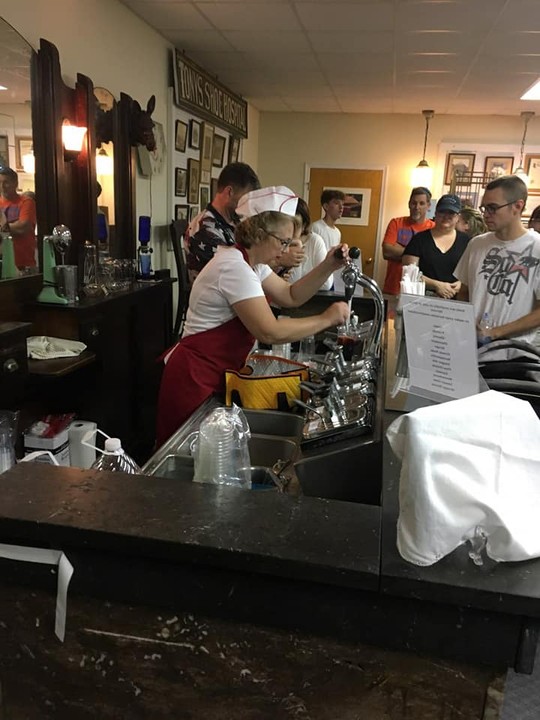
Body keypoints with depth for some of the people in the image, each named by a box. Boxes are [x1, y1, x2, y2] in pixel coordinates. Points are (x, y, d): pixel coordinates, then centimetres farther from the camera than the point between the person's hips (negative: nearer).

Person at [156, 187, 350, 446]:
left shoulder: (250, 262, 7)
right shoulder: (234, 267, -24)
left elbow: (291, 296, 12)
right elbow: (270, 332, -30)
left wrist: (328, 267, -1)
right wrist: (326, 319, -19)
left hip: (217, 374, 9)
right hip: (195, 378, -9)